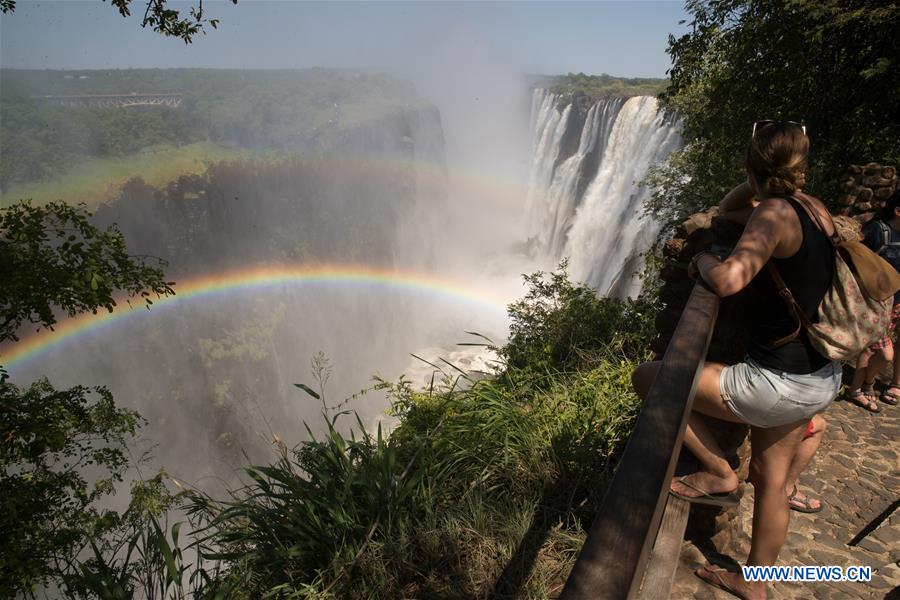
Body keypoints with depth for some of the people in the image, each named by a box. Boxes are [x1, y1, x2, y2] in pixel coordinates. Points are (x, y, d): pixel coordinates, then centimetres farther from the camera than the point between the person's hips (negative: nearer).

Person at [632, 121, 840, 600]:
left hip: (779, 384, -9)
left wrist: (703, 259, -18)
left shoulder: (775, 213, -20)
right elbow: (730, 206, 23)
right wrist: (763, 184, 8)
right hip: (822, 378, 9)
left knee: (647, 378, -1)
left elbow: (729, 280, -37)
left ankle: (719, 474, 12)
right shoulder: (815, 208, 6)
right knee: (769, 480, 23)